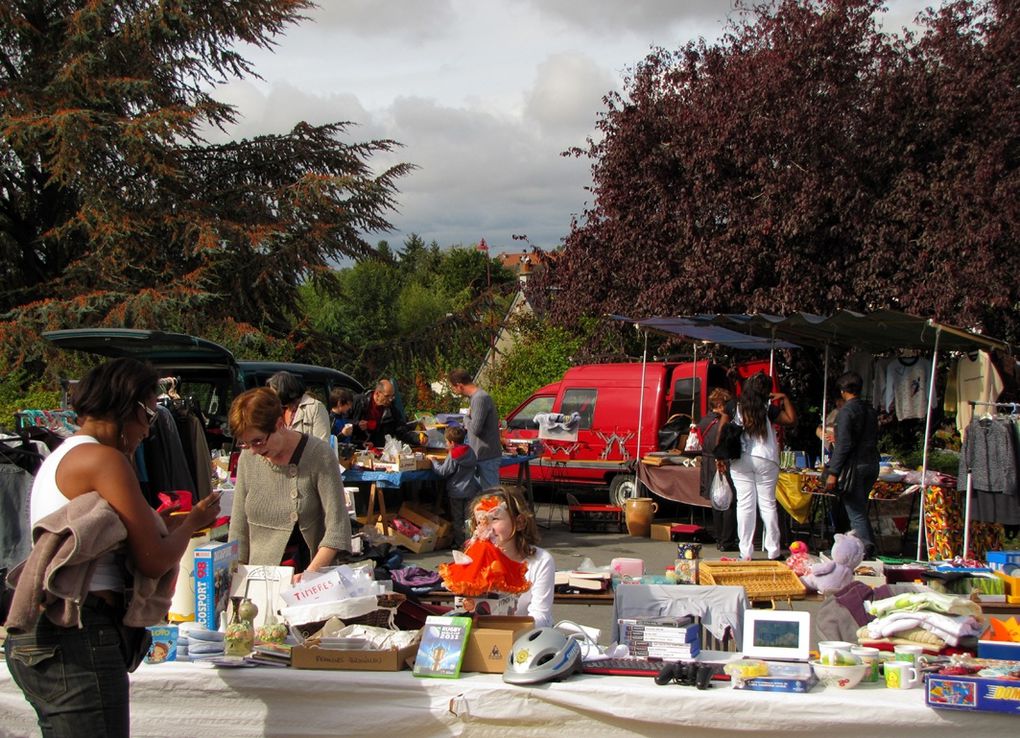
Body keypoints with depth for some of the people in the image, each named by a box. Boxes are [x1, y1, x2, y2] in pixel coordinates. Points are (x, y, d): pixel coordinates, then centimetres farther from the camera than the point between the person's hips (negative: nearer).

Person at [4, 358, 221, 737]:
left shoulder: (58, 457, 20)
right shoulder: (104, 459, -10)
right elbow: (154, 561, -9)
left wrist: (170, 522, 21)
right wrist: (193, 522, 8)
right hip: (79, 641, -10)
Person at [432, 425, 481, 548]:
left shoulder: (452, 456, -16)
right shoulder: (470, 451, 2)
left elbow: (443, 471, -12)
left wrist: (434, 461, 4)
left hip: (456, 492, -5)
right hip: (471, 490, 5)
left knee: (457, 519, 7)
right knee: (469, 518, 11)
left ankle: (459, 542, 11)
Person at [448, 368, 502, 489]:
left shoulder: (480, 398, -18)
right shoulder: (474, 397, 12)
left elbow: (475, 428, -22)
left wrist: (467, 419, -5)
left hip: (487, 456, -10)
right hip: (482, 455, 10)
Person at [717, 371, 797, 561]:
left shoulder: (733, 407, 2)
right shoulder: (767, 409, -5)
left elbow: (721, 432, 0)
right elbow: (792, 419, -2)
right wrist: (785, 399, 6)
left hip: (739, 460, 2)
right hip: (765, 460, -1)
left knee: (745, 505, 3)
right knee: (768, 504, 6)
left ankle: (746, 553, 2)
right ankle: (773, 551, 9)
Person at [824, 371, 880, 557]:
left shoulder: (847, 411, -12)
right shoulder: (870, 410, 12)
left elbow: (844, 444, -18)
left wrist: (833, 473, -17)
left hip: (854, 466, -8)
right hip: (872, 465, 8)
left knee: (856, 512, -5)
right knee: (860, 509, 18)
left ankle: (865, 547, -13)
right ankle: (868, 544, 19)